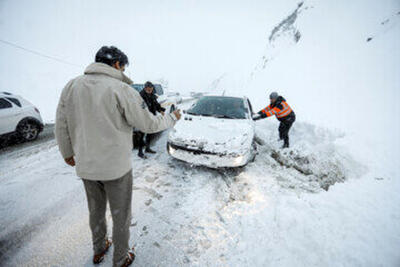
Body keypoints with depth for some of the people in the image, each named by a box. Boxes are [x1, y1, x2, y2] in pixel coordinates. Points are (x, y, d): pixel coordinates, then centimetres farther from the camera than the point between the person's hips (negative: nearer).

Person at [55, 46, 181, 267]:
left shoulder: (71, 86, -1)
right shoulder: (121, 89, -17)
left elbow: (62, 126, 5)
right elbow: (149, 124, -14)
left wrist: (67, 153, 21)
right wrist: (173, 118, 4)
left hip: (86, 167, 6)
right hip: (116, 167, -5)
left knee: (96, 210, 27)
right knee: (121, 216, 16)